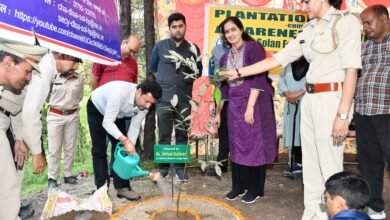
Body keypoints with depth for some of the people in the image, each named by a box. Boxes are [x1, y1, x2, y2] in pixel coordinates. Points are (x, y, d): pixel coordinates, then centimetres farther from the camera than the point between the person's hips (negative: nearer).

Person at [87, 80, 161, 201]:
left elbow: (135, 127, -16)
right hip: (96, 109, -5)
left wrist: (130, 148, -24)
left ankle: (122, 187, 5)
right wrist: (125, 141, -48)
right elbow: (107, 123, -41)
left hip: (117, 115, 5)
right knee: (99, 150, -5)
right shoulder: (120, 92, -44)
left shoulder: (144, 103, -25)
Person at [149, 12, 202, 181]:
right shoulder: (160, 46, 5)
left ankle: (180, 167, 15)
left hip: (184, 99, 1)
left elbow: (198, 72, 16)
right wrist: (165, 81, 9)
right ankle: (163, 167, 12)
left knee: (182, 136, 6)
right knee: (164, 136, 2)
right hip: (164, 98, -1)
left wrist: (188, 78, 1)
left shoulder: (193, 49, 7)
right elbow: (152, 68, 15)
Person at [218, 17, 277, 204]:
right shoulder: (226, 56, 12)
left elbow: (258, 79, -15)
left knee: (254, 144, 2)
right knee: (236, 145, 9)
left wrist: (250, 106, -21)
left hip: (254, 103, -6)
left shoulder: (253, 48, -7)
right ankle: (238, 186, 22)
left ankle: (255, 189, 14)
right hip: (234, 105, 6)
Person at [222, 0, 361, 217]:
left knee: (329, 167, -3)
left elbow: (351, 69, -14)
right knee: (311, 165, 12)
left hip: (332, 98, -7)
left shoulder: (346, 21, -6)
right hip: (310, 99, 8)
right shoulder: (310, 30, 15)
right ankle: (312, 213, 25)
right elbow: (276, 59, 13)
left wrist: (343, 115, -20)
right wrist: (239, 72, 10)